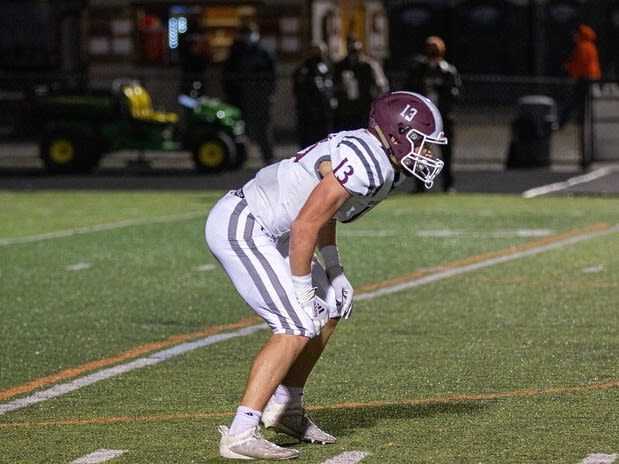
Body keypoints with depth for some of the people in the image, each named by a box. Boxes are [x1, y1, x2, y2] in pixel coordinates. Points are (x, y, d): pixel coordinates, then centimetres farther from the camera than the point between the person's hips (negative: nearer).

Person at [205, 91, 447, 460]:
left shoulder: (377, 160, 10)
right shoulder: (364, 165, -22)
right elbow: (305, 227, -23)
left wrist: (334, 270, 13)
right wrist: (302, 291, -14)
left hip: (263, 230, 11)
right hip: (241, 228, -10)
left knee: (328, 311, 16)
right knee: (297, 328, -14)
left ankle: (286, 408, 27)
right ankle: (240, 434, -17)